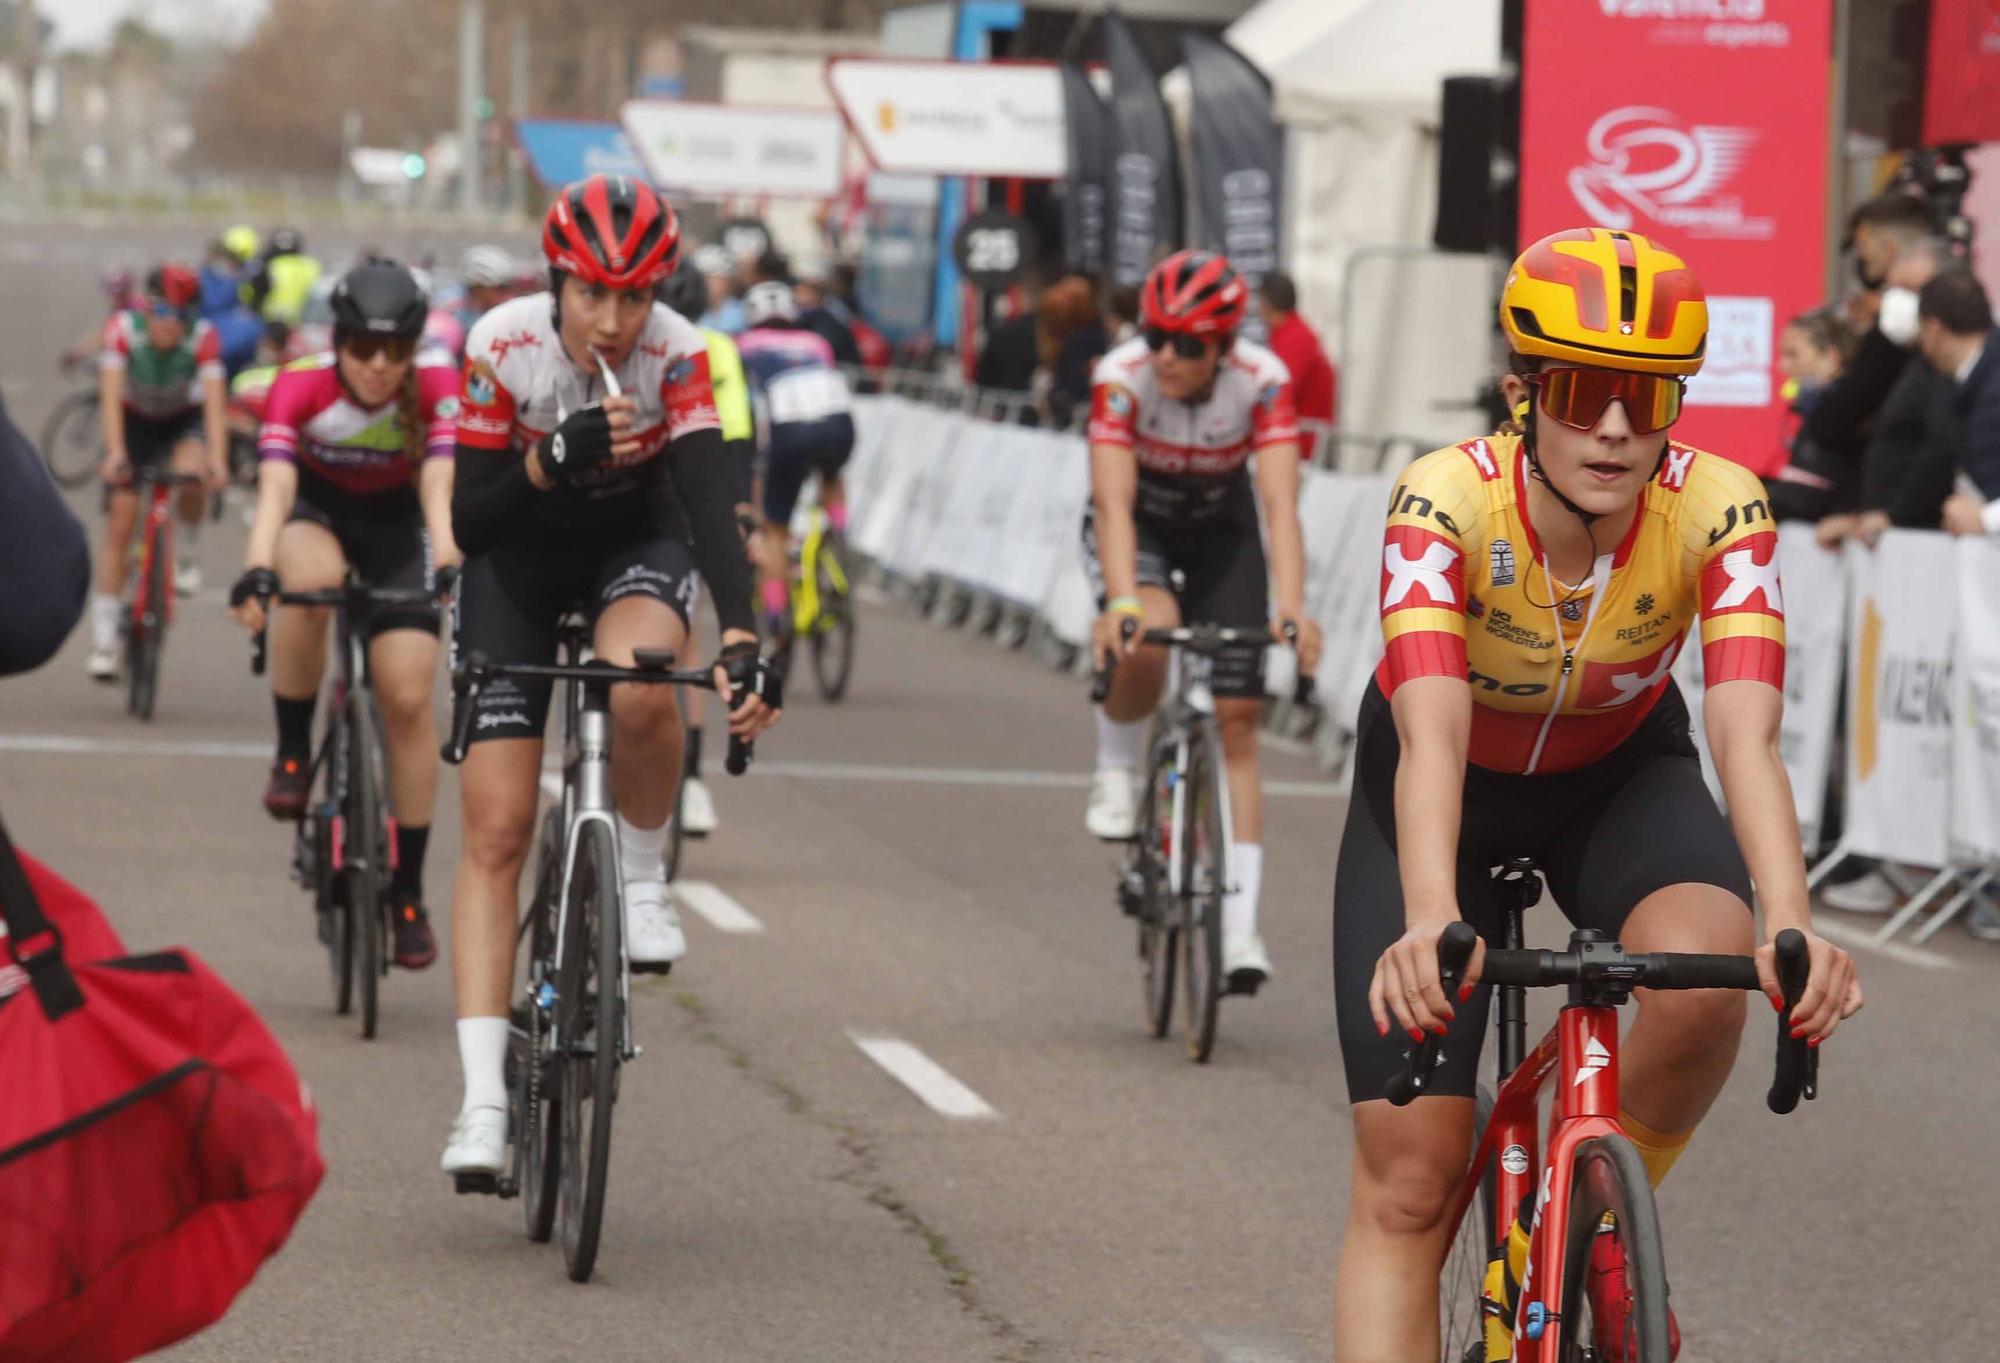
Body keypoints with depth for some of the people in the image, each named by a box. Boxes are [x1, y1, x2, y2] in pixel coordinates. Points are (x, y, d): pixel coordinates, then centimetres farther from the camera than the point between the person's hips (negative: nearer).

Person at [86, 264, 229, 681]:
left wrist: (217, 459, -49)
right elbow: (111, 395, -35)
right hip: (134, 421, 0)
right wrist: (115, 454, -47)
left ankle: (188, 550, -3)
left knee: (191, 476, -34)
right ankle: (103, 640, -5)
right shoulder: (123, 330, -28)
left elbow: (213, 400, -36)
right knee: (119, 525, -9)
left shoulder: (202, 337, -28)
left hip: (183, 419, 0)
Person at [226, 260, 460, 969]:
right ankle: (293, 753, -19)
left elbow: (439, 488, -37)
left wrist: (450, 568, -56)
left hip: (396, 518, 1)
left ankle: (408, 891, 0)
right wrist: (256, 571, -58)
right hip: (316, 506, -1)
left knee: (407, 699, -11)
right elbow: (274, 488, -40)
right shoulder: (300, 387, -29)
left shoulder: (436, 387, -27)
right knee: (311, 578, -38)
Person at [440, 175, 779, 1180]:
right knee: (495, 832, -10)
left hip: (636, 547, -1)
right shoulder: (502, 346, -24)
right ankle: (483, 1102, -12)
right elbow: (469, 523, -22)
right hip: (519, 560, 1)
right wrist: (551, 462, -40)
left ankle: (644, 880, -9)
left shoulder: (677, 356, -25)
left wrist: (741, 641, -50)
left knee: (639, 691, -38)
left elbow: (711, 502, -36)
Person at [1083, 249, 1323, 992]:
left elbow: (1280, 504, -36)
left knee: (1236, 721, -8)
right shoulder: (1123, 377, -31)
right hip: (1140, 523, -1)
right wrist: (1122, 602, -53)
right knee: (1146, 640, -35)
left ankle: (1240, 925, -7)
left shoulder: (1262, 381, -29)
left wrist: (1292, 608, -51)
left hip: (1221, 526, 1)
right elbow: (1114, 502, -38)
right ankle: (1115, 773, -4)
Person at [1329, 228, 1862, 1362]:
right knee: (1408, 1182, -10)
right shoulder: (1446, 501, -33)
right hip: (1453, 793, -1)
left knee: (1703, 968, -33)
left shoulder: (1718, 508, -29)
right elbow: (1431, 734, -46)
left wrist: (1790, 927, -58)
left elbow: (1747, 736, -40)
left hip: (1618, 778, 1)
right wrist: (1430, 925, -64)